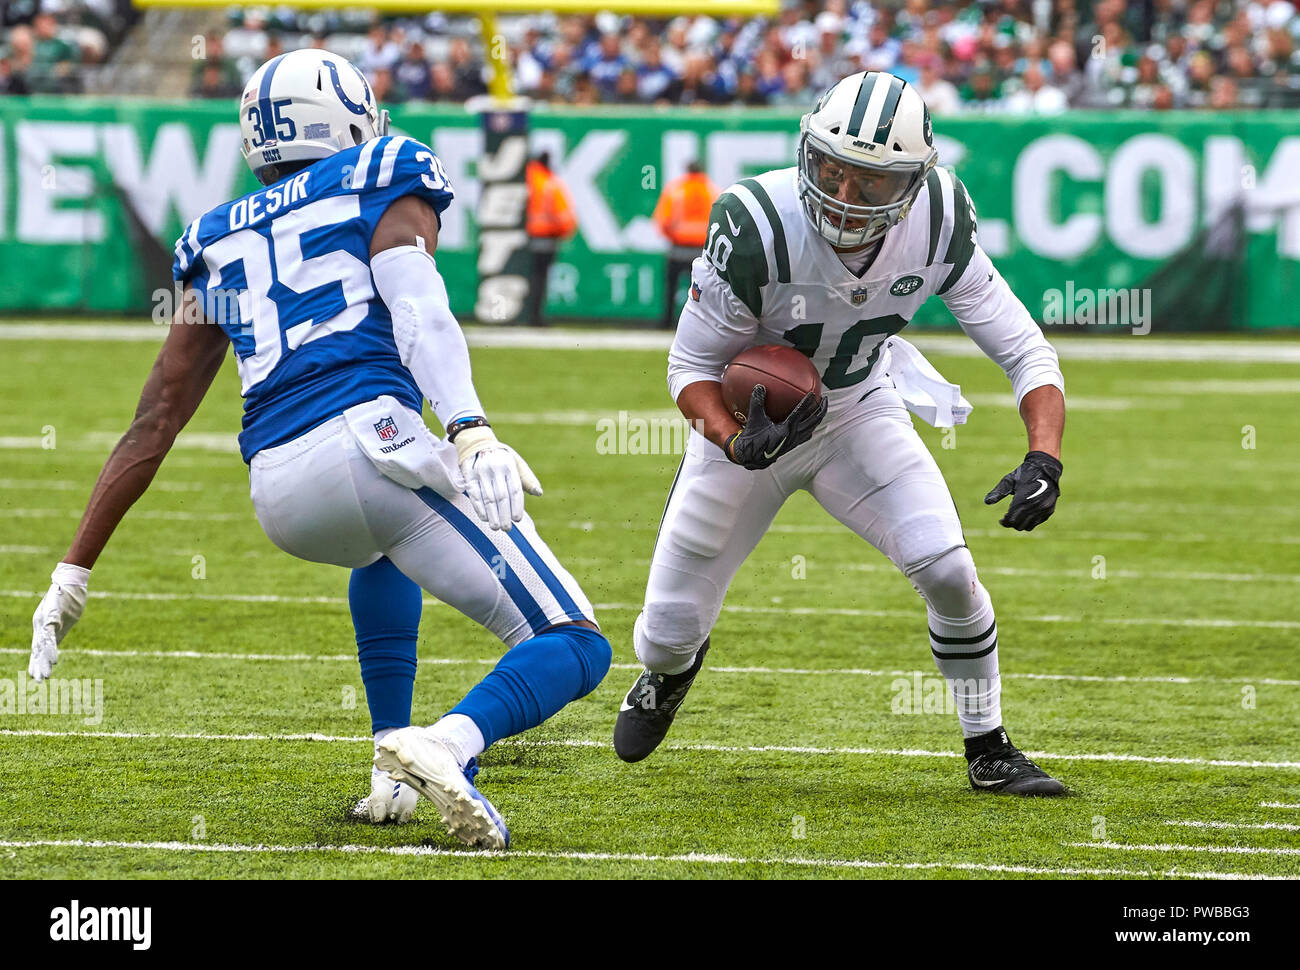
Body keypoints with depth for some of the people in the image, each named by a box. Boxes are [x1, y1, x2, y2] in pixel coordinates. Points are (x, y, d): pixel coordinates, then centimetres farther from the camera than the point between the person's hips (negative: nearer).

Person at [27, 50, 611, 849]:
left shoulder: (222, 243, 27)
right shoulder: (385, 185, 14)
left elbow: (152, 426, 24)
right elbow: (418, 310, -8)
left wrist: (76, 571, 27)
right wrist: (471, 430, -24)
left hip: (279, 496, 6)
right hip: (373, 438, -6)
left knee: (383, 552, 42)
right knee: (575, 648, -4)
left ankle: (393, 774, 26)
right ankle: (450, 745, -33)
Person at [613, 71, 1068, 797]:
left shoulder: (937, 224, -25)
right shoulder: (758, 227, -34)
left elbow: (1025, 351, -18)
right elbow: (690, 366, -21)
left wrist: (1044, 459, -36)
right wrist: (739, 447, -40)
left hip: (860, 415, 1)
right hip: (748, 417, -1)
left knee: (948, 573, -20)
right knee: (670, 631, 6)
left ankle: (990, 752, 2)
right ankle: (672, 668, 46)